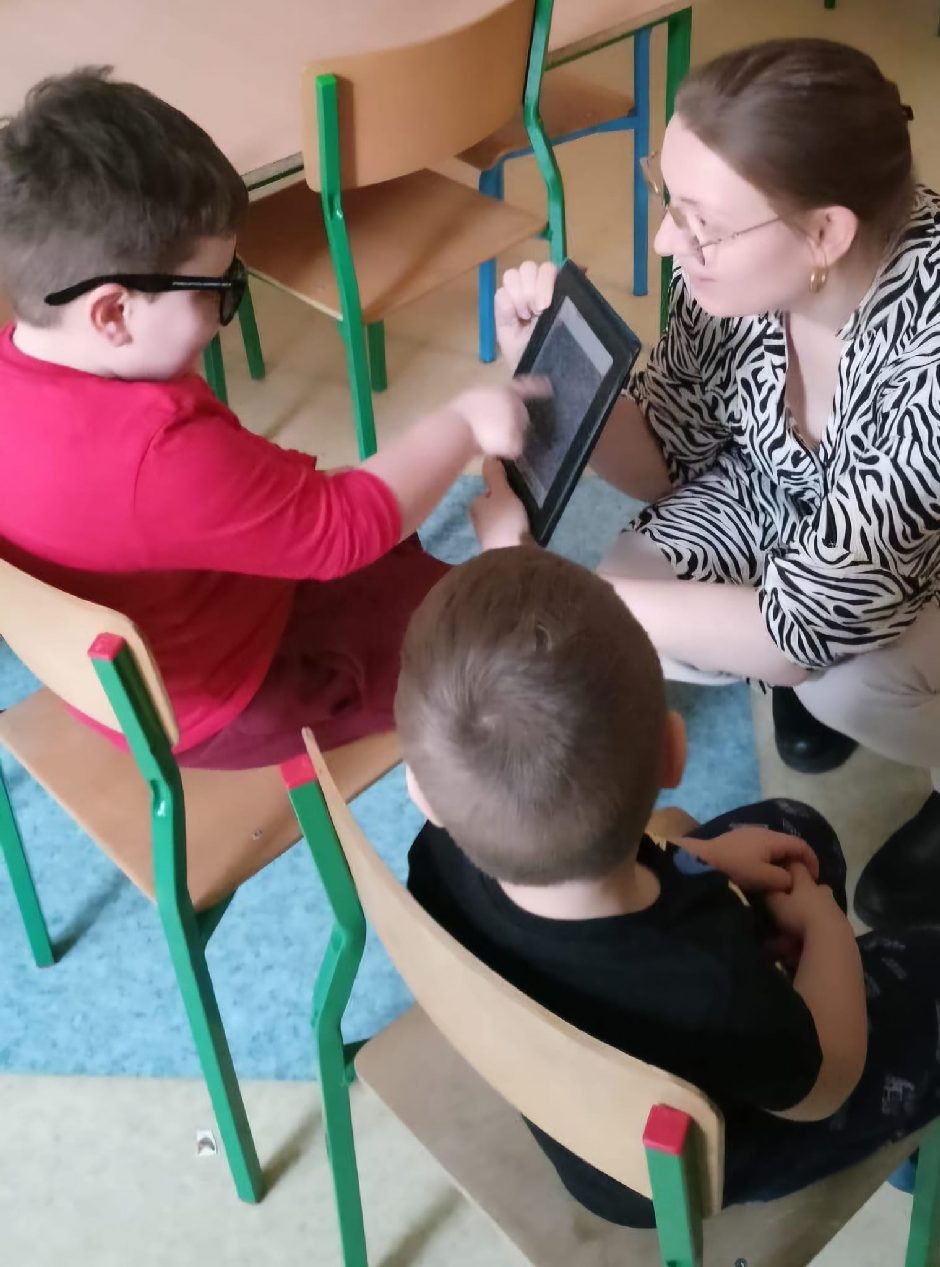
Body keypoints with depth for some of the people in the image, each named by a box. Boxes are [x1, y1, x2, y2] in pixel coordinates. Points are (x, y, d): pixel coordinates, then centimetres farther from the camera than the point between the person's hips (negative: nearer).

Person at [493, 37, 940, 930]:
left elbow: (802, 625, -36)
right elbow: (669, 462, -10)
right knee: (632, 629, -16)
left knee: (842, 680, -32)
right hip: (787, 502, 5)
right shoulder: (730, 266, -24)